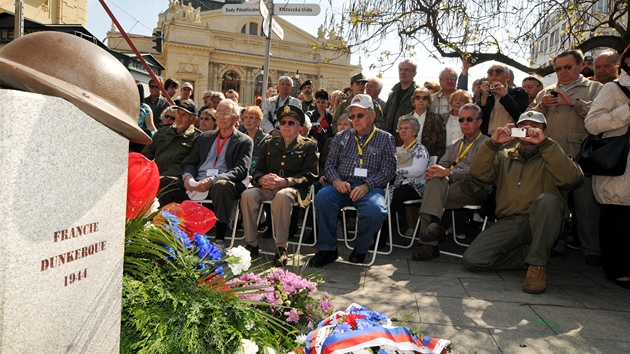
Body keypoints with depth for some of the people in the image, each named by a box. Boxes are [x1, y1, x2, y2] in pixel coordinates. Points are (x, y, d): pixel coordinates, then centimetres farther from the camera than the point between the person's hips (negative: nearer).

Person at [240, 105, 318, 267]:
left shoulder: (309, 146, 12)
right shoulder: (269, 144, 23)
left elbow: (310, 175, 0)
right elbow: (257, 171, 19)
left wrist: (285, 182, -16)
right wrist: (262, 179, -8)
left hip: (293, 188, -3)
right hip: (267, 187, 4)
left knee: (282, 196, -39)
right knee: (248, 195, -28)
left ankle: (282, 248, -31)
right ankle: (251, 244, -19)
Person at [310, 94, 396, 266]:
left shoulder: (385, 139, 13)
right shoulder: (341, 137, 21)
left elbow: (388, 170, 2)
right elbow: (330, 163, 15)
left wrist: (366, 186, -15)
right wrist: (336, 180, -9)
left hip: (370, 187, -2)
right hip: (341, 185, 2)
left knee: (375, 210, -35)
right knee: (322, 197, -31)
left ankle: (361, 249, -5)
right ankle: (327, 249, -15)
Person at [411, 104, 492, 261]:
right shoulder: (455, 145, 27)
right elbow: (442, 165, 17)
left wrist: (448, 172, -22)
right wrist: (435, 170, -8)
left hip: (475, 189, -5)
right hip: (453, 186, 5)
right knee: (436, 179, -28)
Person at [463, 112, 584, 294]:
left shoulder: (552, 156, 11)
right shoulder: (504, 156, 19)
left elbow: (572, 178, -12)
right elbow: (479, 173, 1)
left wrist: (544, 143, -17)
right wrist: (493, 143, -11)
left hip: (541, 223, -2)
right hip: (508, 222, 2)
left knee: (547, 199, -35)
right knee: (471, 260, -18)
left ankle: (538, 264, -22)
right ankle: (525, 253, 4)